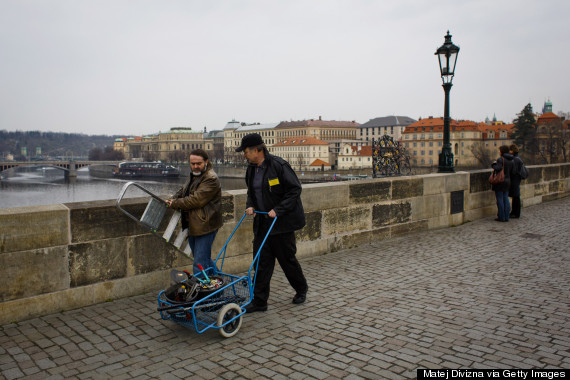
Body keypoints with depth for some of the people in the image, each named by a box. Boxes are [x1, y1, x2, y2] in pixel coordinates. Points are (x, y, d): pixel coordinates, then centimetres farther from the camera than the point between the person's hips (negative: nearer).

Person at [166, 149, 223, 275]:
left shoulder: (211, 179, -17)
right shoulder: (194, 175, 15)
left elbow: (196, 200, -23)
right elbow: (183, 190, 27)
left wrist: (175, 204, -13)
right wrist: (173, 199, 5)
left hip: (205, 225, -10)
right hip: (193, 225, 10)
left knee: (200, 264, -8)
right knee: (204, 258, 22)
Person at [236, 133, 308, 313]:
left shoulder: (278, 165, -16)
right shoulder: (251, 169, 8)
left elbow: (294, 190, -15)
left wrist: (278, 210, -21)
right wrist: (250, 206, 0)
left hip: (282, 222, -6)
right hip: (262, 222, 7)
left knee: (287, 258, 7)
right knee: (262, 261, 5)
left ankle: (301, 289, 32)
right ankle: (259, 301, 12)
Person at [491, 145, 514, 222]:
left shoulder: (500, 159, -15)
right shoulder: (511, 160, 8)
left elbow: (498, 168, -28)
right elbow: (511, 171, 8)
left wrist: (493, 164, -10)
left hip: (500, 182, -7)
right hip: (507, 181, 7)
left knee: (500, 199, -1)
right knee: (506, 199, 11)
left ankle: (501, 217, 3)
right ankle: (506, 217, 14)